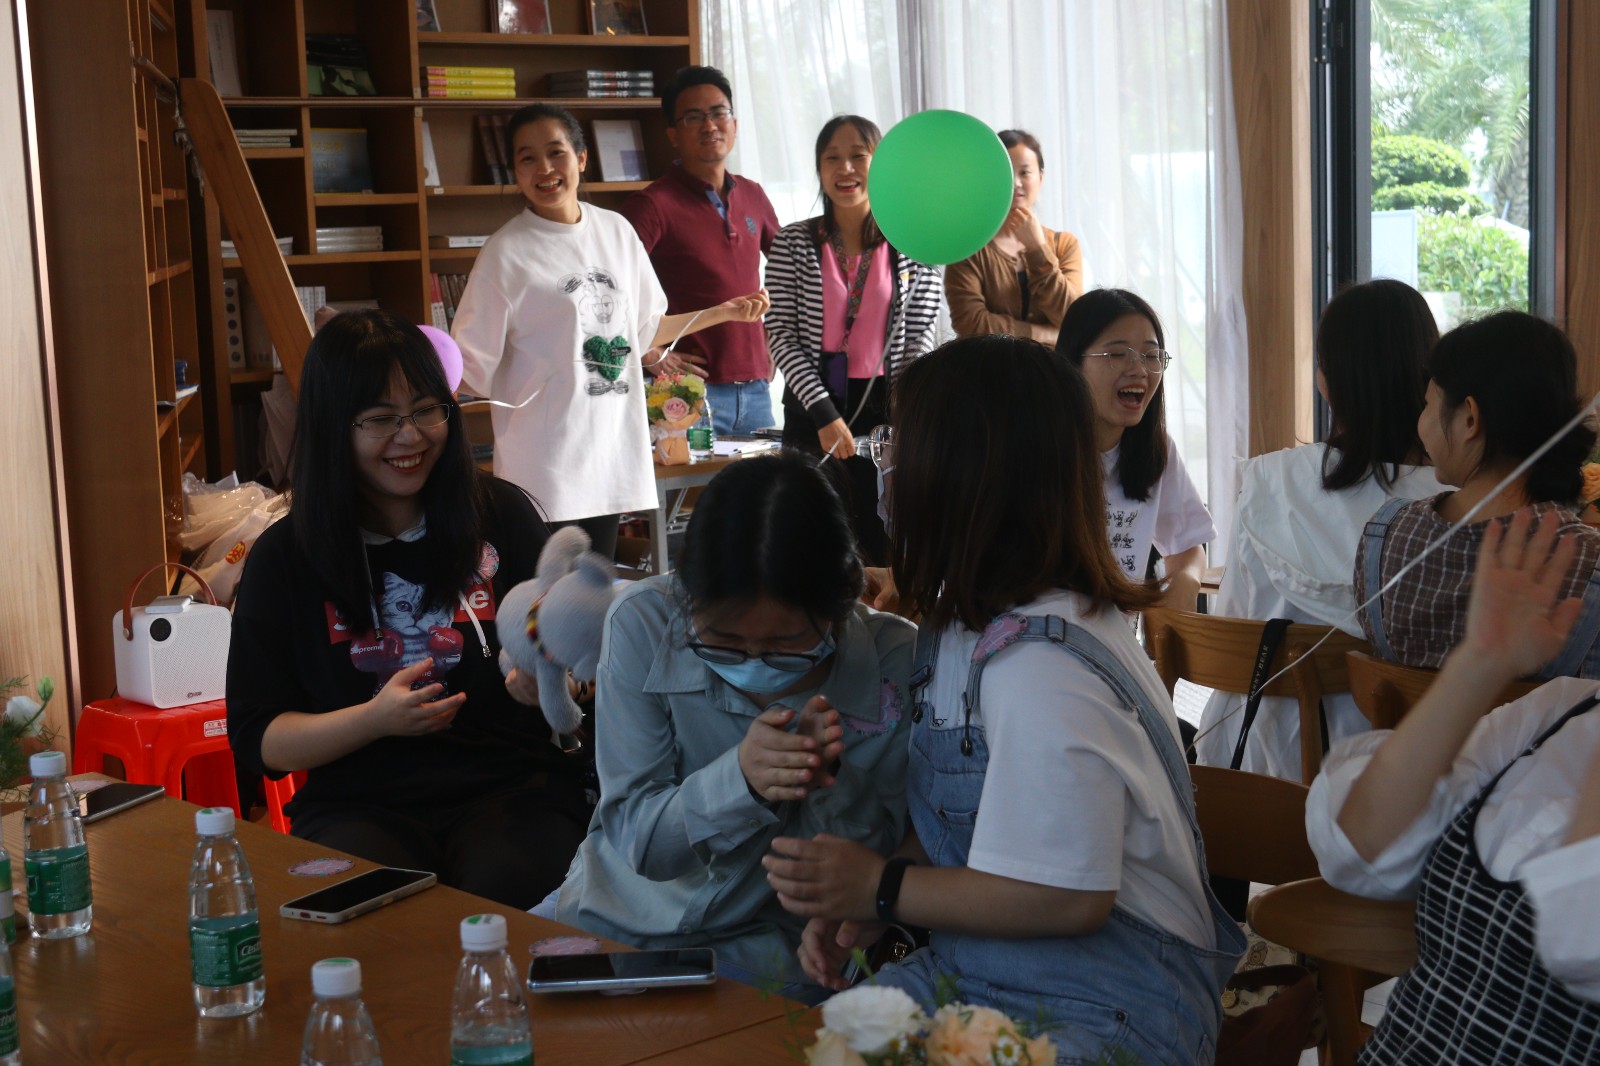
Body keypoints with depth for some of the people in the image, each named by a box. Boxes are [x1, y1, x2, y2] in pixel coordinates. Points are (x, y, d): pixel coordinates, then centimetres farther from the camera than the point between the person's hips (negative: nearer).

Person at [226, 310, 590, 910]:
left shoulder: (502, 516, 9)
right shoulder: (284, 557, 7)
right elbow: (256, 741, 6)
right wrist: (376, 719, -10)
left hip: (510, 786, 1)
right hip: (359, 804, -1)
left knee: (509, 886, -31)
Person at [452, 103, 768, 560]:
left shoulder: (616, 231, 9)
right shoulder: (506, 253, -6)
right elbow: (473, 361, -9)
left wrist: (721, 313, 18)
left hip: (611, 451, 5)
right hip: (545, 467, -5)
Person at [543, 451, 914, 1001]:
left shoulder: (895, 664, -17)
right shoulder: (643, 625, -15)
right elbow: (636, 839, -12)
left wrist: (827, 785, -28)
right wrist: (739, 779, -31)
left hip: (768, 948, -2)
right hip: (621, 913, 2)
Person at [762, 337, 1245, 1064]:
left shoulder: (1037, 666, -24)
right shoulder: (964, 621, 6)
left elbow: (1068, 895, -22)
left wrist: (880, 889, -14)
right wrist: (855, 906, -2)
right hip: (973, 975, 8)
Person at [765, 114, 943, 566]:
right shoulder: (793, 243, 2)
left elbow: (920, 340, 2)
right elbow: (781, 335, -3)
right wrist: (824, 413, -11)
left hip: (886, 407, 0)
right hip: (812, 410, 0)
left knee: (888, 545, 0)